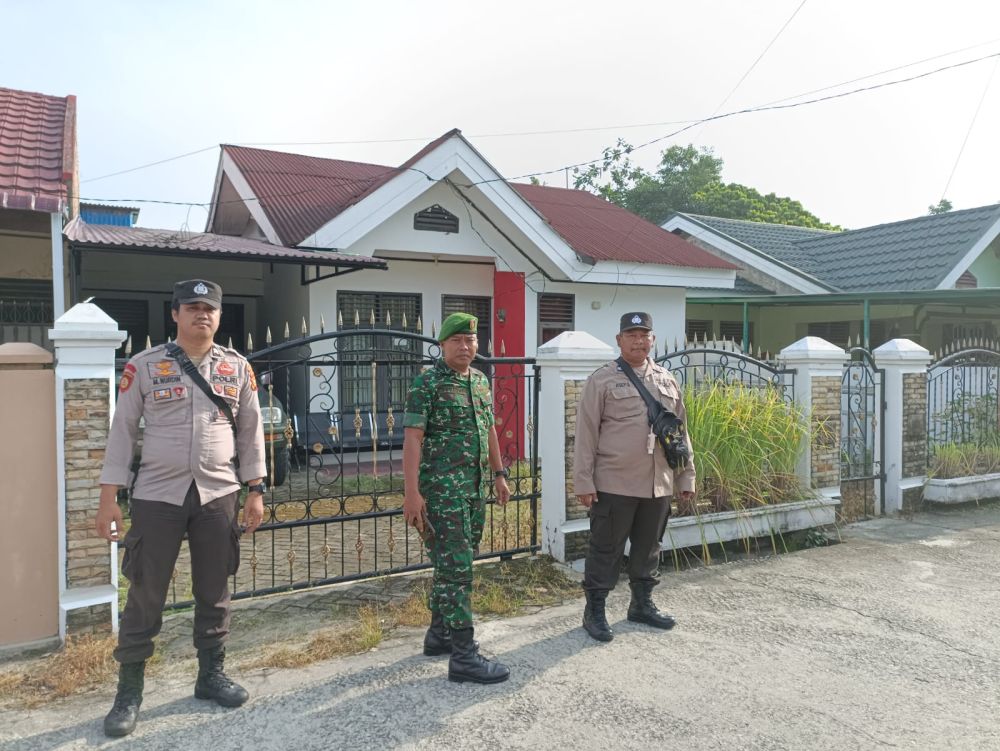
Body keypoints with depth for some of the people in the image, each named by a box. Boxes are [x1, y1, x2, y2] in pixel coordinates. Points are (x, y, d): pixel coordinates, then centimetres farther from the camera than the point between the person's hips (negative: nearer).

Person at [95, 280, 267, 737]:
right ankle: (129, 691, 20)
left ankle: (211, 674, 28)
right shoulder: (144, 366, -1)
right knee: (145, 596, 5)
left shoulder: (238, 368, 5)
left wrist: (255, 492, 4)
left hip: (218, 495, 2)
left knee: (214, 593, 12)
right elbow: (122, 431, 0)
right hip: (156, 495, -2)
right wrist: (109, 498, -4)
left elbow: (250, 433, 8)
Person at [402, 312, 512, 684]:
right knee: (455, 568, -6)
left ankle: (439, 633, 31)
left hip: (474, 488, 8)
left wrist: (498, 474, 19)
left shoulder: (481, 380, 12)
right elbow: (412, 438, -15)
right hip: (442, 489, -8)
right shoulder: (427, 383, -10)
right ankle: (464, 656, 1)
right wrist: (411, 491, -21)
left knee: (454, 564, 16)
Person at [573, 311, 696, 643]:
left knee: (648, 547, 17)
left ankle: (642, 604, 33)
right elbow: (586, 434, -7)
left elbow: (681, 431, 16)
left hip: (659, 484, 5)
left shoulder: (666, 380, 12)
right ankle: (595, 610, 18)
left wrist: (686, 475, 13)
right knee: (606, 550, 4)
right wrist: (583, 481, -11)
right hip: (615, 484, -5)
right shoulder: (602, 379, -5)